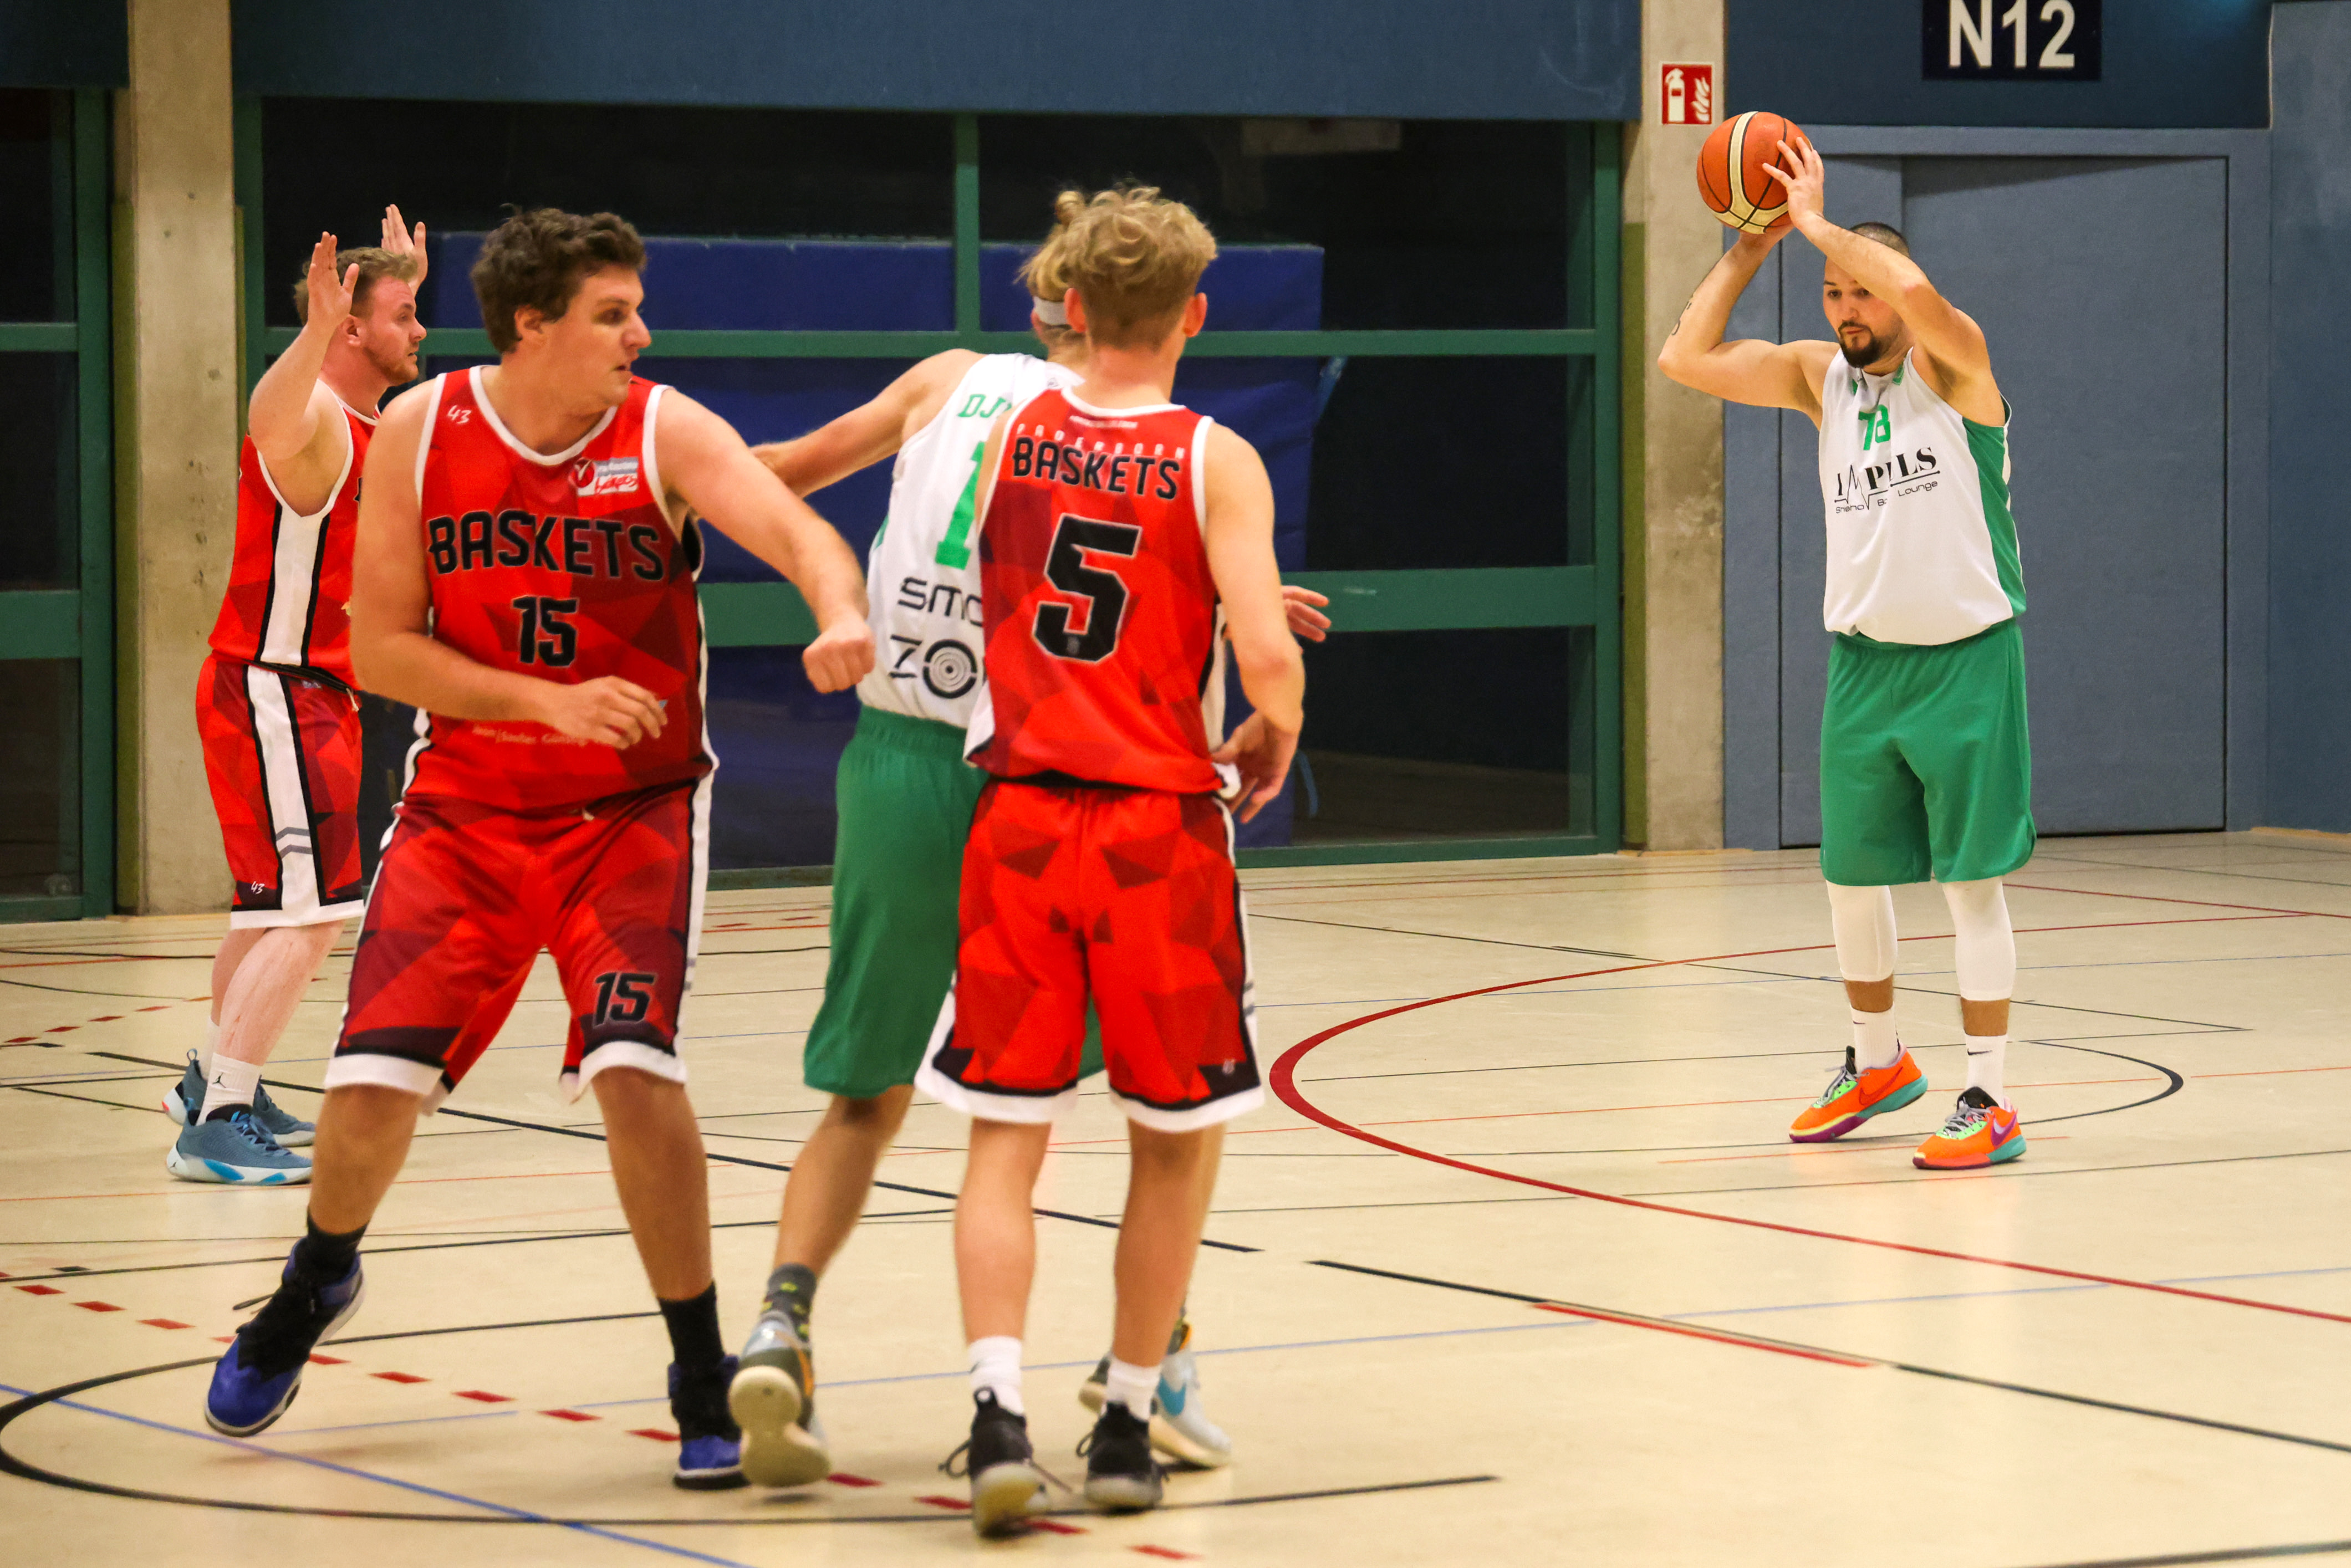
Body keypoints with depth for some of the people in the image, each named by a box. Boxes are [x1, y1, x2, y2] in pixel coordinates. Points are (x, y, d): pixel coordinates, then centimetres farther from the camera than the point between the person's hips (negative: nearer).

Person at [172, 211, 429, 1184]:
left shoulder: (365, 424, 12)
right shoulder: (308, 419, -17)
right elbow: (270, 422, -46)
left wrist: (403, 280, 46)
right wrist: (317, 329, -61)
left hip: (314, 694, 10)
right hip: (271, 693, -10)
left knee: (276, 907, 22)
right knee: (308, 913, -17)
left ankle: (212, 1079, 38)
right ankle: (216, 1123, -18)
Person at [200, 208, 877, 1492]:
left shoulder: (665, 434, -12)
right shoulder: (419, 434, -7)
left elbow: (792, 526, -29)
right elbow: (377, 648, -7)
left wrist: (840, 612, -51)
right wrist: (549, 701, -19)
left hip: (635, 808, -2)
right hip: (464, 806, 2)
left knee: (631, 1064, -21)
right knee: (372, 1080, -4)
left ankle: (704, 1377, -4)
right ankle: (318, 1280, 32)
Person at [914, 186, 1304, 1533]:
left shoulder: (1002, 427, 2)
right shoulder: (1217, 461, -6)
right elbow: (1265, 654, -15)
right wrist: (1273, 743, 5)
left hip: (1019, 816, 2)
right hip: (1162, 827, -2)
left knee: (1005, 1135, 6)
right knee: (1177, 1140, 15)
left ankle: (1001, 1411, -13)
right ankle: (1129, 1425, 17)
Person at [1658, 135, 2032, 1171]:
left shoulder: (1953, 362, -8)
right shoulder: (1819, 376, 7)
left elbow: (1912, 290, -31)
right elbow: (1686, 360, 0)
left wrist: (1816, 221, -19)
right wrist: (1749, 250, -2)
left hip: (1965, 657, -6)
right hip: (1863, 659, 6)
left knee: (1970, 879, -5)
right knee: (1850, 873, 12)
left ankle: (1989, 1101, -1)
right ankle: (1879, 1064, 33)